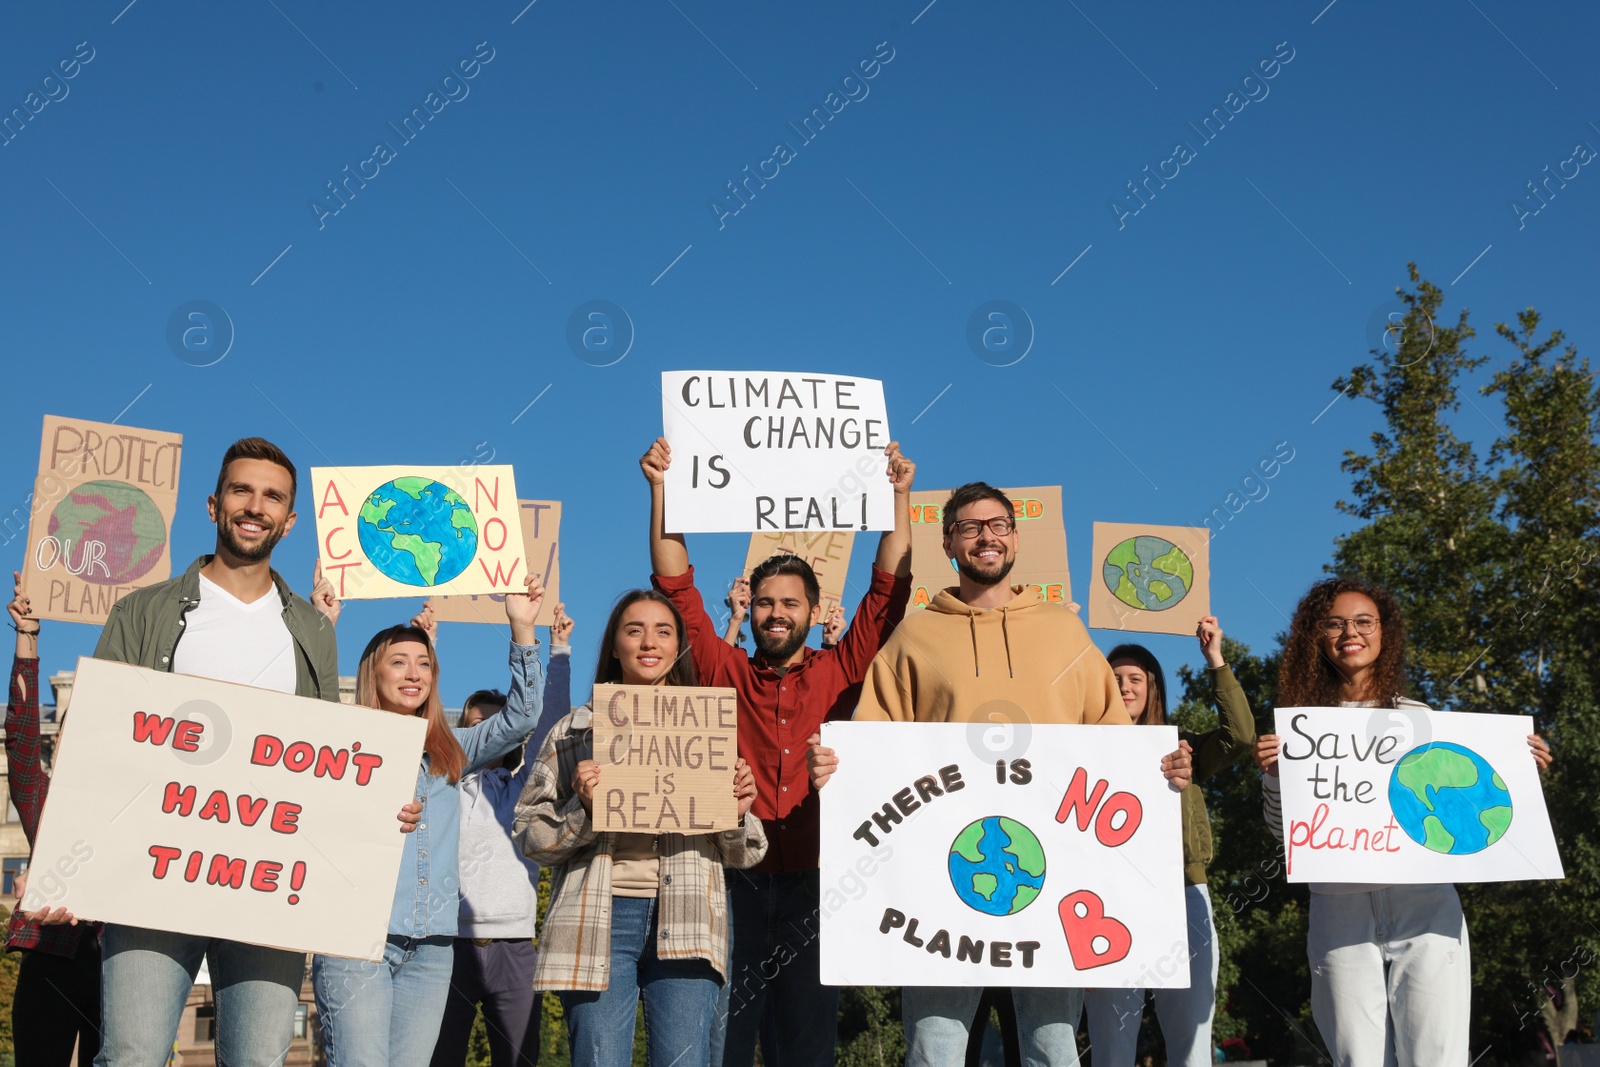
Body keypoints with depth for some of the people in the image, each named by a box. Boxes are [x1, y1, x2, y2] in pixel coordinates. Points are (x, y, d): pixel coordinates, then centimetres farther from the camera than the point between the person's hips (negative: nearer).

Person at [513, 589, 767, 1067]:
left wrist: (738, 813, -5)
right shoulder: (575, 731, 11)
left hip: (685, 923, 1)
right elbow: (529, 838, 7)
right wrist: (583, 808, -12)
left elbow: (742, 855, 17)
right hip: (599, 920, -1)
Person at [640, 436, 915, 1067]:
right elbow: (677, 586, 3)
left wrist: (898, 495, 0)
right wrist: (660, 489, -3)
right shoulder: (726, 675, 8)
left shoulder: (837, 675, 9)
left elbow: (889, 591, 5)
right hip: (735, 878, -1)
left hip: (812, 880, 1)